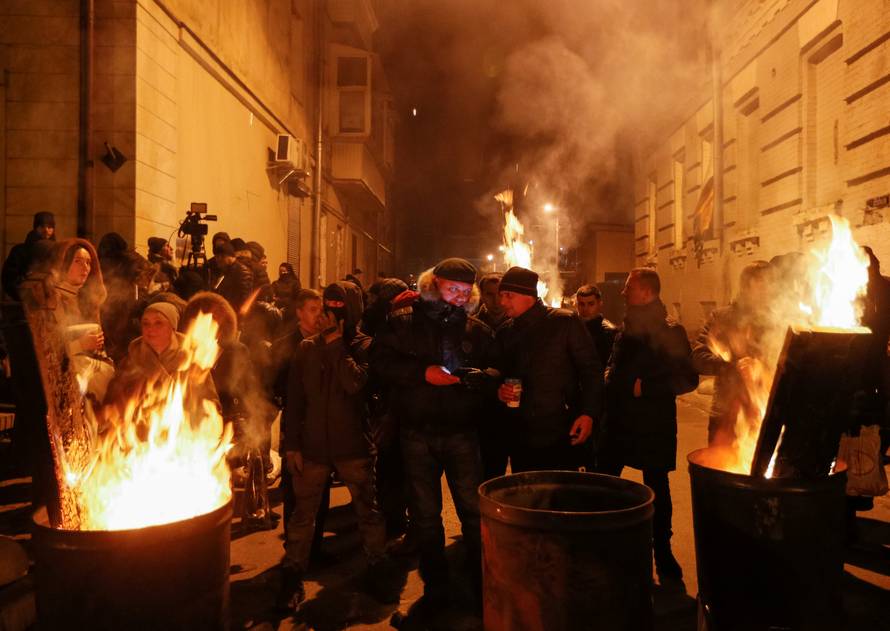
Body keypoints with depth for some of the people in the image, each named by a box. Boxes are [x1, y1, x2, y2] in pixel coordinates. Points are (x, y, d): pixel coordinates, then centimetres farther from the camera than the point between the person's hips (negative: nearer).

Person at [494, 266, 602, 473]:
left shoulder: (565, 322, -5)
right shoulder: (505, 333, 10)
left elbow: (590, 370, -4)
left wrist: (589, 413, -15)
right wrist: (500, 391, -2)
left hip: (562, 438, -4)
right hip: (520, 439, 5)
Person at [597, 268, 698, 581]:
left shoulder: (670, 331, -11)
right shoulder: (627, 327, 10)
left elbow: (688, 378, -16)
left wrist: (645, 387, -19)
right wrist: (611, 385, 6)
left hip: (653, 423, -6)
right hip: (620, 420, 6)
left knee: (657, 486, 8)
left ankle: (662, 550, 23)